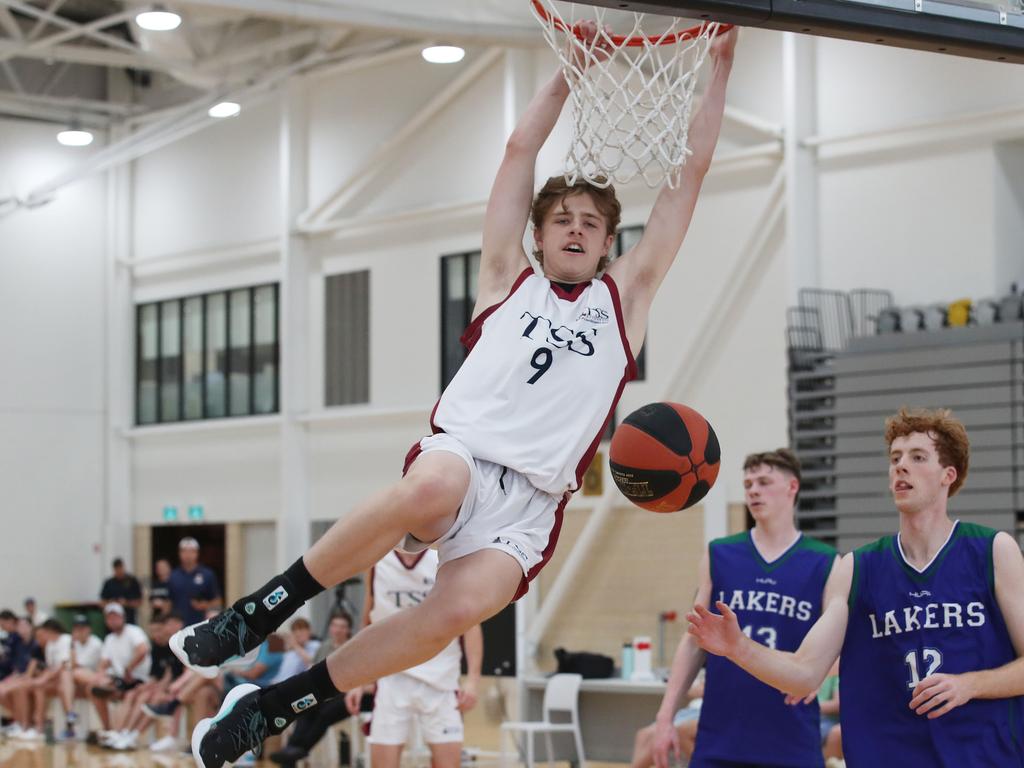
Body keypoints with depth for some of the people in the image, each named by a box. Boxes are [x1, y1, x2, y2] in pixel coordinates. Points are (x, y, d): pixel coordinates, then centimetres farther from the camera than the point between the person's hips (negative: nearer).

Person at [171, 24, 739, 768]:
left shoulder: (623, 298, 24)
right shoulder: (508, 280, 23)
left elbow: (691, 173, 22)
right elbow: (521, 147, 21)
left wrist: (721, 66, 20)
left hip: (532, 504, 1)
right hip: (462, 455, -1)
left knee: (458, 609, -30)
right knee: (428, 488, -40)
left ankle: (276, 705, -16)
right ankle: (263, 608, -22)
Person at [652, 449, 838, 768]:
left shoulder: (824, 563, 1)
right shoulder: (718, 555, 7)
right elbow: (694, 641, 9)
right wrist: (666, 715, 3)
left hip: (792, 742, -1)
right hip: (718, 740, 2)